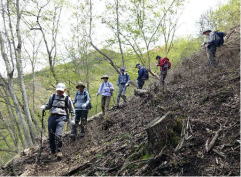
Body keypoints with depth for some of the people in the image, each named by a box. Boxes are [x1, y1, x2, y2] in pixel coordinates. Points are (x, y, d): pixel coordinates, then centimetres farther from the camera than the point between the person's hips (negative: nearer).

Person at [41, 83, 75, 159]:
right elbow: (48, 105, 21)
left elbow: (71, 110, 10)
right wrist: (44, 107, -1)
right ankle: (53, 151, 24)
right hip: (52, 117, 4)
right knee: (51, 135, 6)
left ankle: (59, 151, -1)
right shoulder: (52, 96, 11)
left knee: (58, 135, -18)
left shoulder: (67, 98, 3)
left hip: (61, 118, -4)